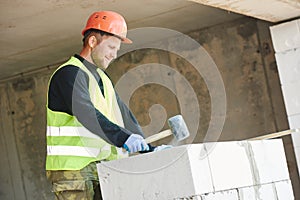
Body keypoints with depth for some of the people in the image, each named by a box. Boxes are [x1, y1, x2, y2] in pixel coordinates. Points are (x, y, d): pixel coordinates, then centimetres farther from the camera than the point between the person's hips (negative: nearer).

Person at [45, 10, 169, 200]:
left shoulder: (102, 78, 22)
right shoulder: (69, 74, -10)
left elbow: (122, 114, 18)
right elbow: (86, 113, -25)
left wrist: (148, 148, 6)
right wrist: (122, 137, -36)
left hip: (100, 168, 9)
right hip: (72, 168, -9)